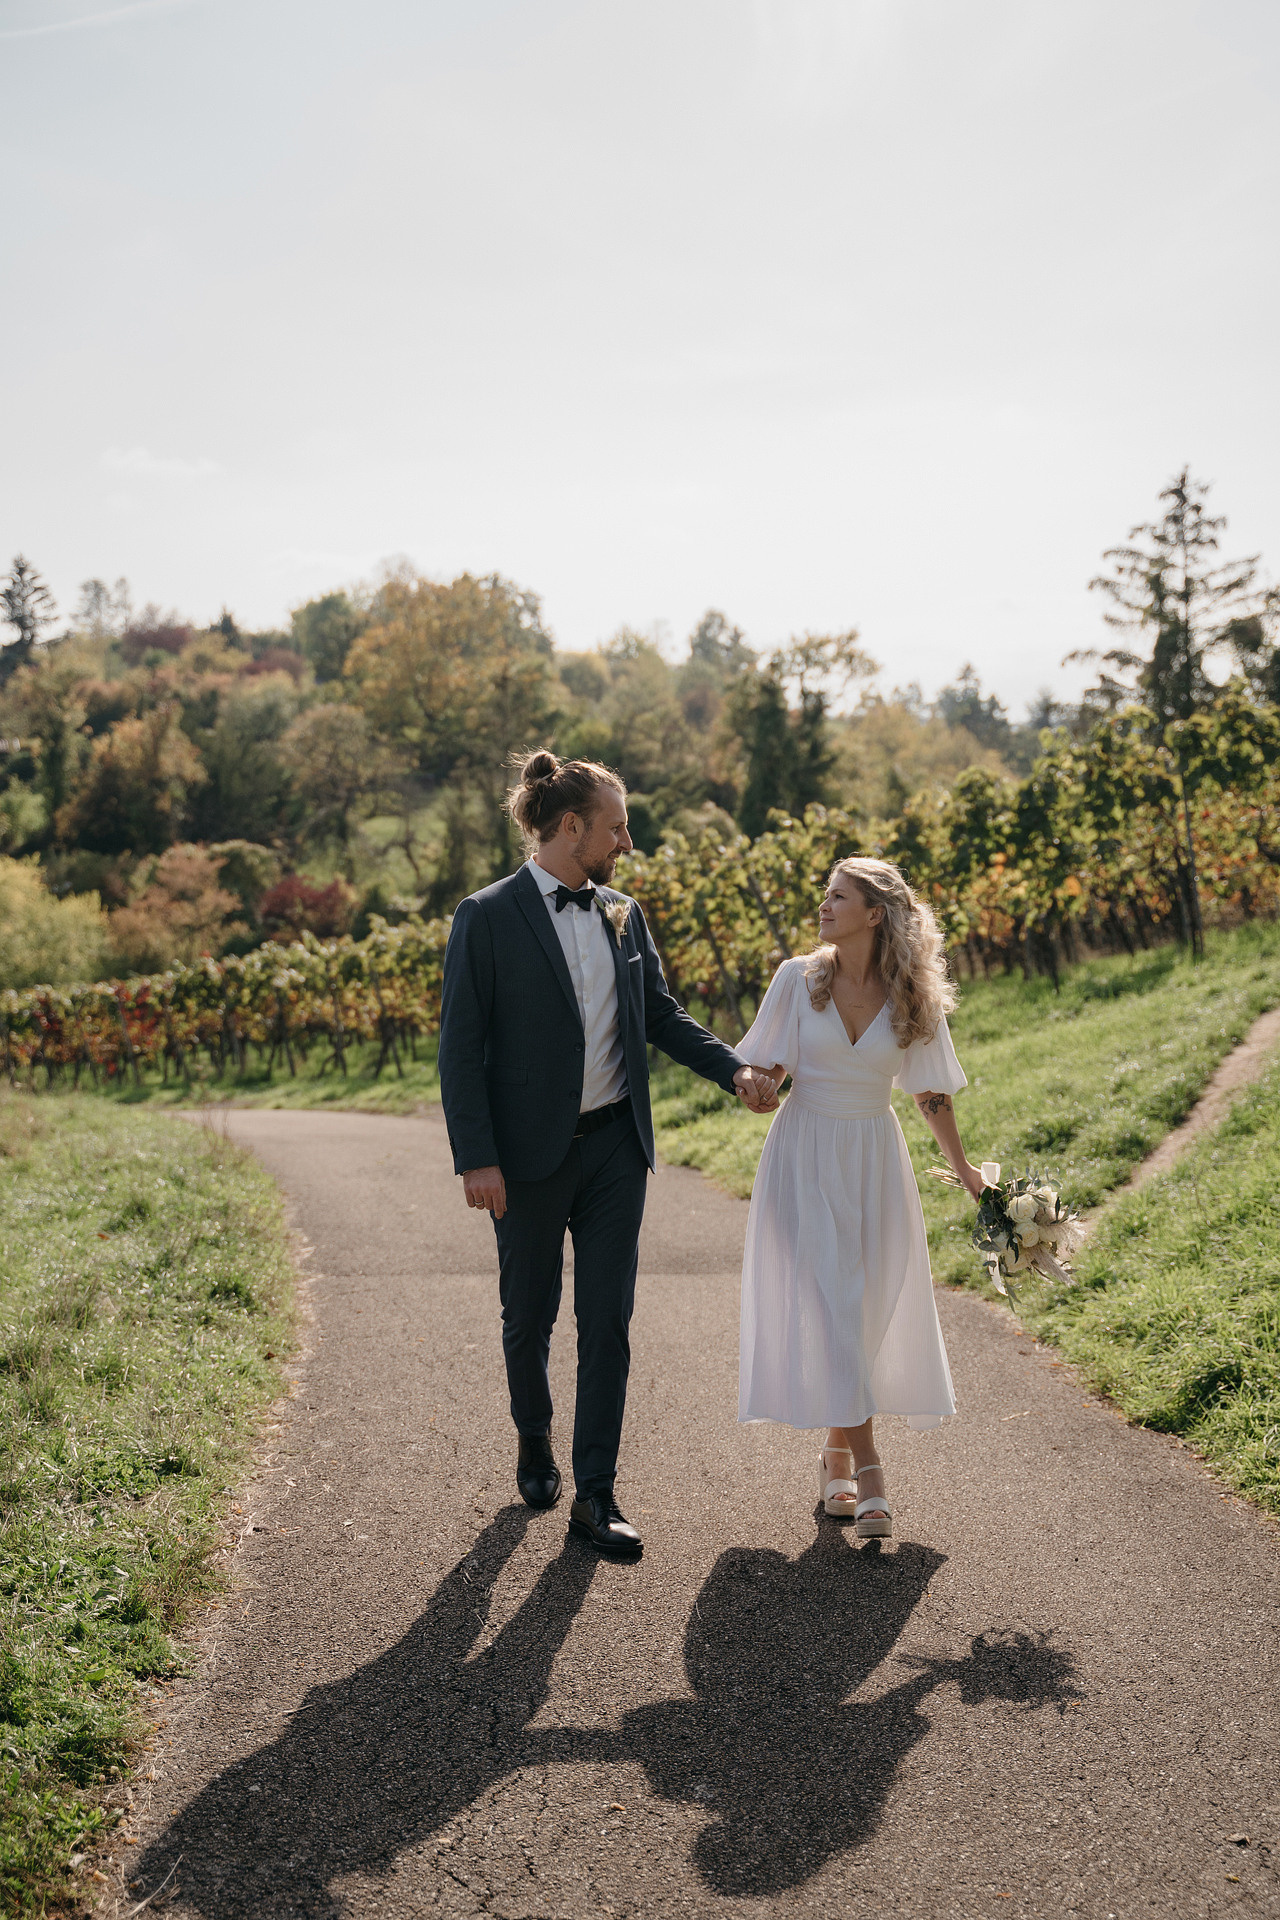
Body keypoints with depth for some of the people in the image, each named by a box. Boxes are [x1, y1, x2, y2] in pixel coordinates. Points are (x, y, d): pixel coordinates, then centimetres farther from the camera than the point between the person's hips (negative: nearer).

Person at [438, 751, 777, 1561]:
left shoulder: (623, 915, 7)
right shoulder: (488, 917, -9)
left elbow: (661, 1012, 16)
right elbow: (462, 1045, -11)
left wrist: (734, 1068, 2)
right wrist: (476, 1158, -16)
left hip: (615, 1146, 4)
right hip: (531, 1153, -4)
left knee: (608, 1320, 2)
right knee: (530, 1314, 12)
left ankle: (595, 1495, 10)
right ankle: (535, 1441, 39)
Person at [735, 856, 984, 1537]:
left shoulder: (911, 997, -2)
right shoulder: (800, 977, -4)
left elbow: (931, 1092, 7)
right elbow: (769, 1067, 1)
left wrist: (963, 1168, 9)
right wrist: (756, 1084, -20)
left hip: (874, 1161, 2)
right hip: (805, 1156, -1)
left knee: (869, 1306, 3)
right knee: (826, 1302, -9)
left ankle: (835, 1453, 22)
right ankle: (865, 1468, -6)